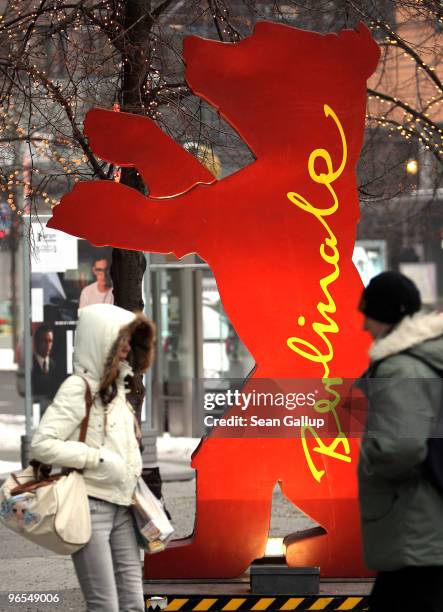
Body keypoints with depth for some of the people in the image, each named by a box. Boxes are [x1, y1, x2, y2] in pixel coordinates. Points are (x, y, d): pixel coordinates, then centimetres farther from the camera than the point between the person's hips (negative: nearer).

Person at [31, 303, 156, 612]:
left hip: (120, 505, 8)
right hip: (90, 505, -8)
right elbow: (41, 445, -20)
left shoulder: (116, 386, 14)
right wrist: (98, 459, -20)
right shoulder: (79, 387, -12)